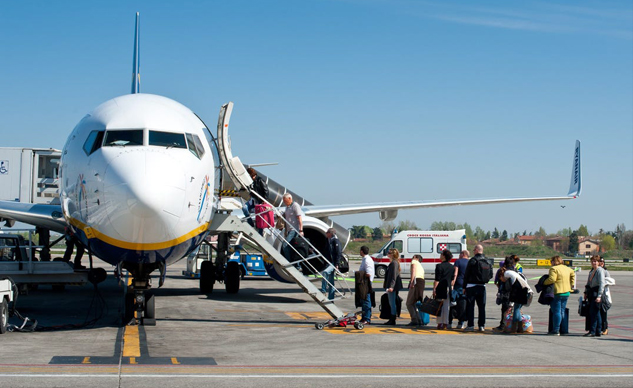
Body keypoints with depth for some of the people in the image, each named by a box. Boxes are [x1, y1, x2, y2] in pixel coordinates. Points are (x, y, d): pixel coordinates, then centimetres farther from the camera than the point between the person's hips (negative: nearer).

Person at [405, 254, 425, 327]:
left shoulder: (414, 262, 12)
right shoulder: (421, 267, 34)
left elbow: (413, 270, -7)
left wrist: (412, 281, -19)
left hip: (416, 281, -8)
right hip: (422, 282, 8)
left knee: (409, 303, -5)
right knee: (414, 304, 14)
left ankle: (414, 320, -14)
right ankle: (419, 320, 6)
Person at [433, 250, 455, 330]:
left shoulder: (439, 266, -9)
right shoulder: (452, 267, 9)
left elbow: (437, 280, -12)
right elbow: (453, 279, 13)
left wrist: (434, 289, -9)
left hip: (440, 288, -5)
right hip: (449, 289, 5)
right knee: (447, 306, 7)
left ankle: (439, 323, -2)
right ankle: (445, 324, 7)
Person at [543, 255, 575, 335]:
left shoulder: (553, 269, -11)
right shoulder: (567, 268, 16)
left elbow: (552, 279, -20)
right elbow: (573, 274, 33)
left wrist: (544, 282, -5)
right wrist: (571, 284, 36)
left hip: (558, 292, -8)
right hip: (567, 292, 8)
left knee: (556, 312, -6)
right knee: (562, 311, 14)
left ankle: (556, 330, -8)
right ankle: (563, 330, 15)